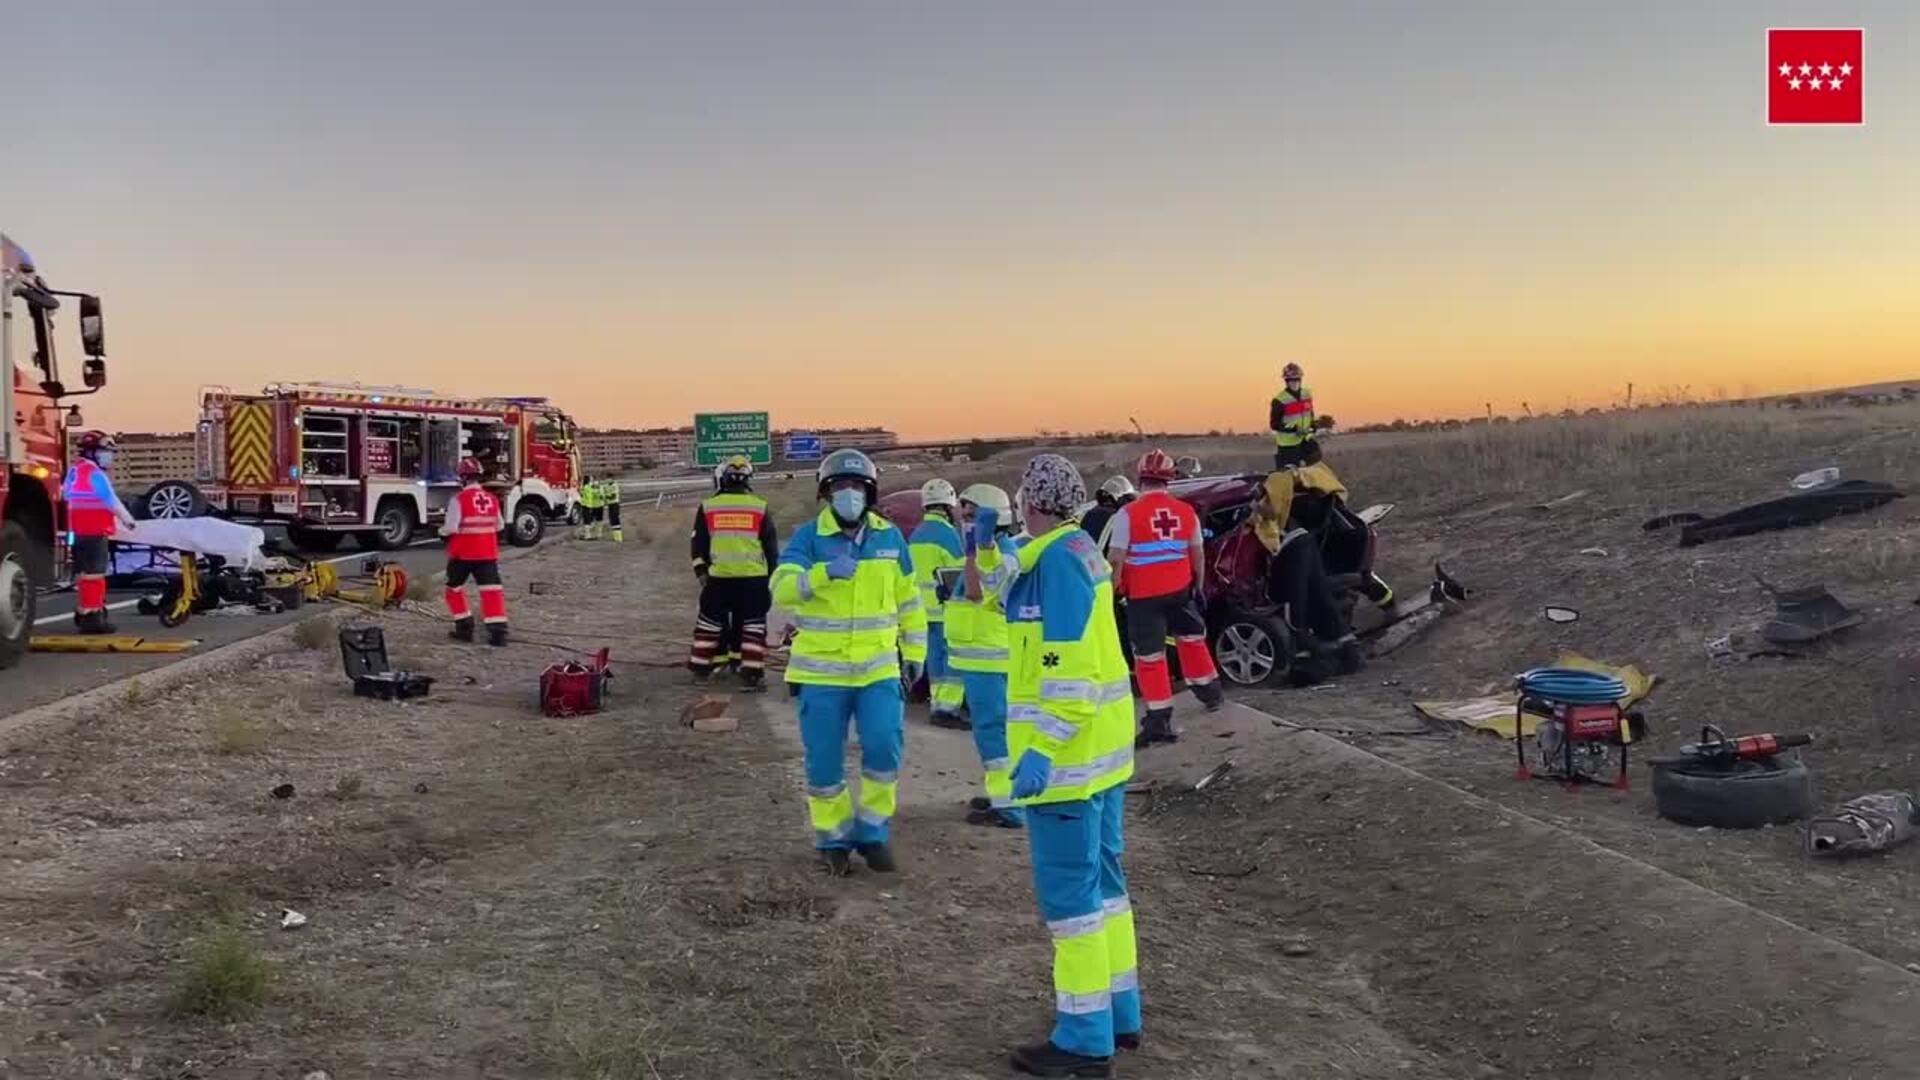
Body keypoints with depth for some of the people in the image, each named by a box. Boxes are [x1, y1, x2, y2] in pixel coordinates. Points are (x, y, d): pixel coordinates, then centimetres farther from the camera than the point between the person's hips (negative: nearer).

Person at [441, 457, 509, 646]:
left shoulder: (459, 499, -14)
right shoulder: (492, 499, 2)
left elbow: (450, 528, -16)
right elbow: (498, 525, 12)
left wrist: (441, 531, 6)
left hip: (462, 553, -3)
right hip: (488, 553, 3)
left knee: (454, 588, 16)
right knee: (492, 590, -1)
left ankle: (464, 628, 15)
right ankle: (498, 632, -10)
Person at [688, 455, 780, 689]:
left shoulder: (708, 507, 3)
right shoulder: (760, 507, 2)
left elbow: (698, 545, 8)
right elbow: (771, 546, 6)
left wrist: (701, 572, 18)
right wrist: (772, 577, 14)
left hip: (719, 577, 1)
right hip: (753, 577, -1)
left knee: (709, 623, 14)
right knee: (753, 626, 5)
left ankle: (700, 669, 21)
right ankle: (751, 674, 0)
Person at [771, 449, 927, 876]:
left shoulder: (890, 537, 4)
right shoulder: (809, 537, -6)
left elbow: (909, 600, 14)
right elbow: (781, 588, -22)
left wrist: (914, 652, 13)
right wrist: (825, 573, -38)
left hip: (879, 669, 2)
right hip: (822, 671, -2)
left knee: (884, 748, -9)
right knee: (824, 760, 5)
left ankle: (873, 832, 12)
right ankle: (832, 839, 23)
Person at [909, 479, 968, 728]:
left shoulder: (916, 535, 14)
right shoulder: (947, 532, -12)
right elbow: (960, 573, -12)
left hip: (925, 606, 9)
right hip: (946, 607, -8)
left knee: (935, 656, 13)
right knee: (954, 659, -8)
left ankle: (938, 704, 16)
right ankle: (946, 708, -13)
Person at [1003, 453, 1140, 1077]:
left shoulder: (1057, 559, -18)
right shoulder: (1081, 549, 12)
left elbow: (1069, 666, -25)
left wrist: (1045, 749, -26)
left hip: (1064, 750, -10)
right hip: (1103, 743, 10)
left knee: (1068, 891, -2)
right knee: (1102, 878, 17)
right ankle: (1120, 1013, 28)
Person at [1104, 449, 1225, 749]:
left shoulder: (1128, 514, -12)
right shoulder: (1186, 512, 1)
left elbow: (1115, 559, -12)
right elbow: (1198, 555, 9)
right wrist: (1198, 586, 21)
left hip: (1143, 595, -4)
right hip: (1180, 590, 4)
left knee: (1149, 656, 1)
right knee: (1192, 638, 26)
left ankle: (1159, 721, 1)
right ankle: (1210, 692, 42)